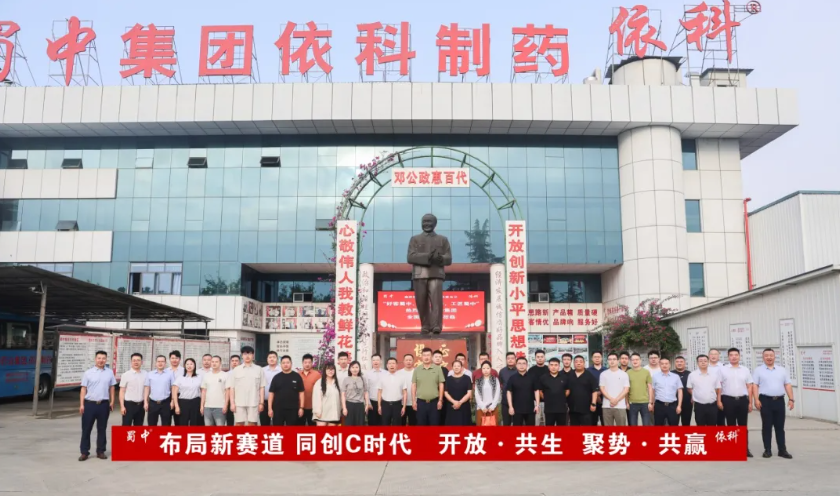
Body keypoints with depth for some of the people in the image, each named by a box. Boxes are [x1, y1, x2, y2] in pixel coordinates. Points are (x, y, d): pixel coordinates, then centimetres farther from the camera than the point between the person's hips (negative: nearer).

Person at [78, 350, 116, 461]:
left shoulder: (110, 372, 5)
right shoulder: (88, 373, 0)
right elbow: (83, 389, 0)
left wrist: (112, 402, 5)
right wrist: (81, 404, -5)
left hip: (104, 404, 2)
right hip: (89, 404, -1)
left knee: (102, 429, 8)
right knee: (86, 429, 2)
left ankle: (100, 451, 17)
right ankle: (84, 452, 10)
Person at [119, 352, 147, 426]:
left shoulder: (146, 374, 4)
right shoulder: (126, 375, -5)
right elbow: (122, 391, -3)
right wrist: (122, 406, -9)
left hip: (141, 405, 3)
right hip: (129, 404, -3)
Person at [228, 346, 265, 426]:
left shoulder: (259, 370, 5)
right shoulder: (236, 370, 6)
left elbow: (262, 388, 4)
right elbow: (232, 388, 5)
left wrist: (261, 403, -2)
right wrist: (232, 403, -2)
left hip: (254, 403, -1)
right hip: (239, 403, 1)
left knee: (252, 424, 1)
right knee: (239, 424, 3)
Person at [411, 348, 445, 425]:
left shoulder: (437, 369, 0)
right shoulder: (417, 370, 4)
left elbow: (441, 385, 2)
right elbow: (413, 386, 6)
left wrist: (440, 400, -2)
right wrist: (414, 401, 2)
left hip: (434, 402, -1)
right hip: (421, 402, 1)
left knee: (434, 425, 3)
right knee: (421, 426, 6)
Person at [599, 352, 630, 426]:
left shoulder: (624, 374, 6)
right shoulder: (603, 374, 8)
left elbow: (626, 389, 0)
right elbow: (602, 389, 3)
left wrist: (616, 400, -11)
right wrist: (611, 399, -11)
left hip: (620, 406, -1)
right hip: (607, 406, 1)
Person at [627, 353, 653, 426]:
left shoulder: (646, 372, 2)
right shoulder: (628, 373, 2)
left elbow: (650, 387, 4)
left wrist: (650, 402, -1)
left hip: (645, 402, 0)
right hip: (632, 403, 0)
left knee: (646, 424, 4)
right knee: (633, 425, 7)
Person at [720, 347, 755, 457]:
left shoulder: (745, 370, 9)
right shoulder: (723, 370, 2)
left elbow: (749, 387, 10)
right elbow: (718, 386, 1)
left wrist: (750, 402, 5)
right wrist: (719, 401, -6)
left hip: (743, 400, 2)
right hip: (728, 400, -2)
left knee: (743, 425, 6)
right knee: (731, 425, 4)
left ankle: (745, 449, 12)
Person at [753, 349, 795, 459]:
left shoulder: (782, 370, 12)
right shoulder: (759, 370, 3)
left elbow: (787, 385, 10)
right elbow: (755, 386, -1)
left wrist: (791, 399, 1)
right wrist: (756, 399, -10)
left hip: (779, 400, 2)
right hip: (765, 400, -2)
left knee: (780, 426, 6)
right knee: (766, 426, 2)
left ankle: (782, 450, 11)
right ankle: (767, 450, 8)